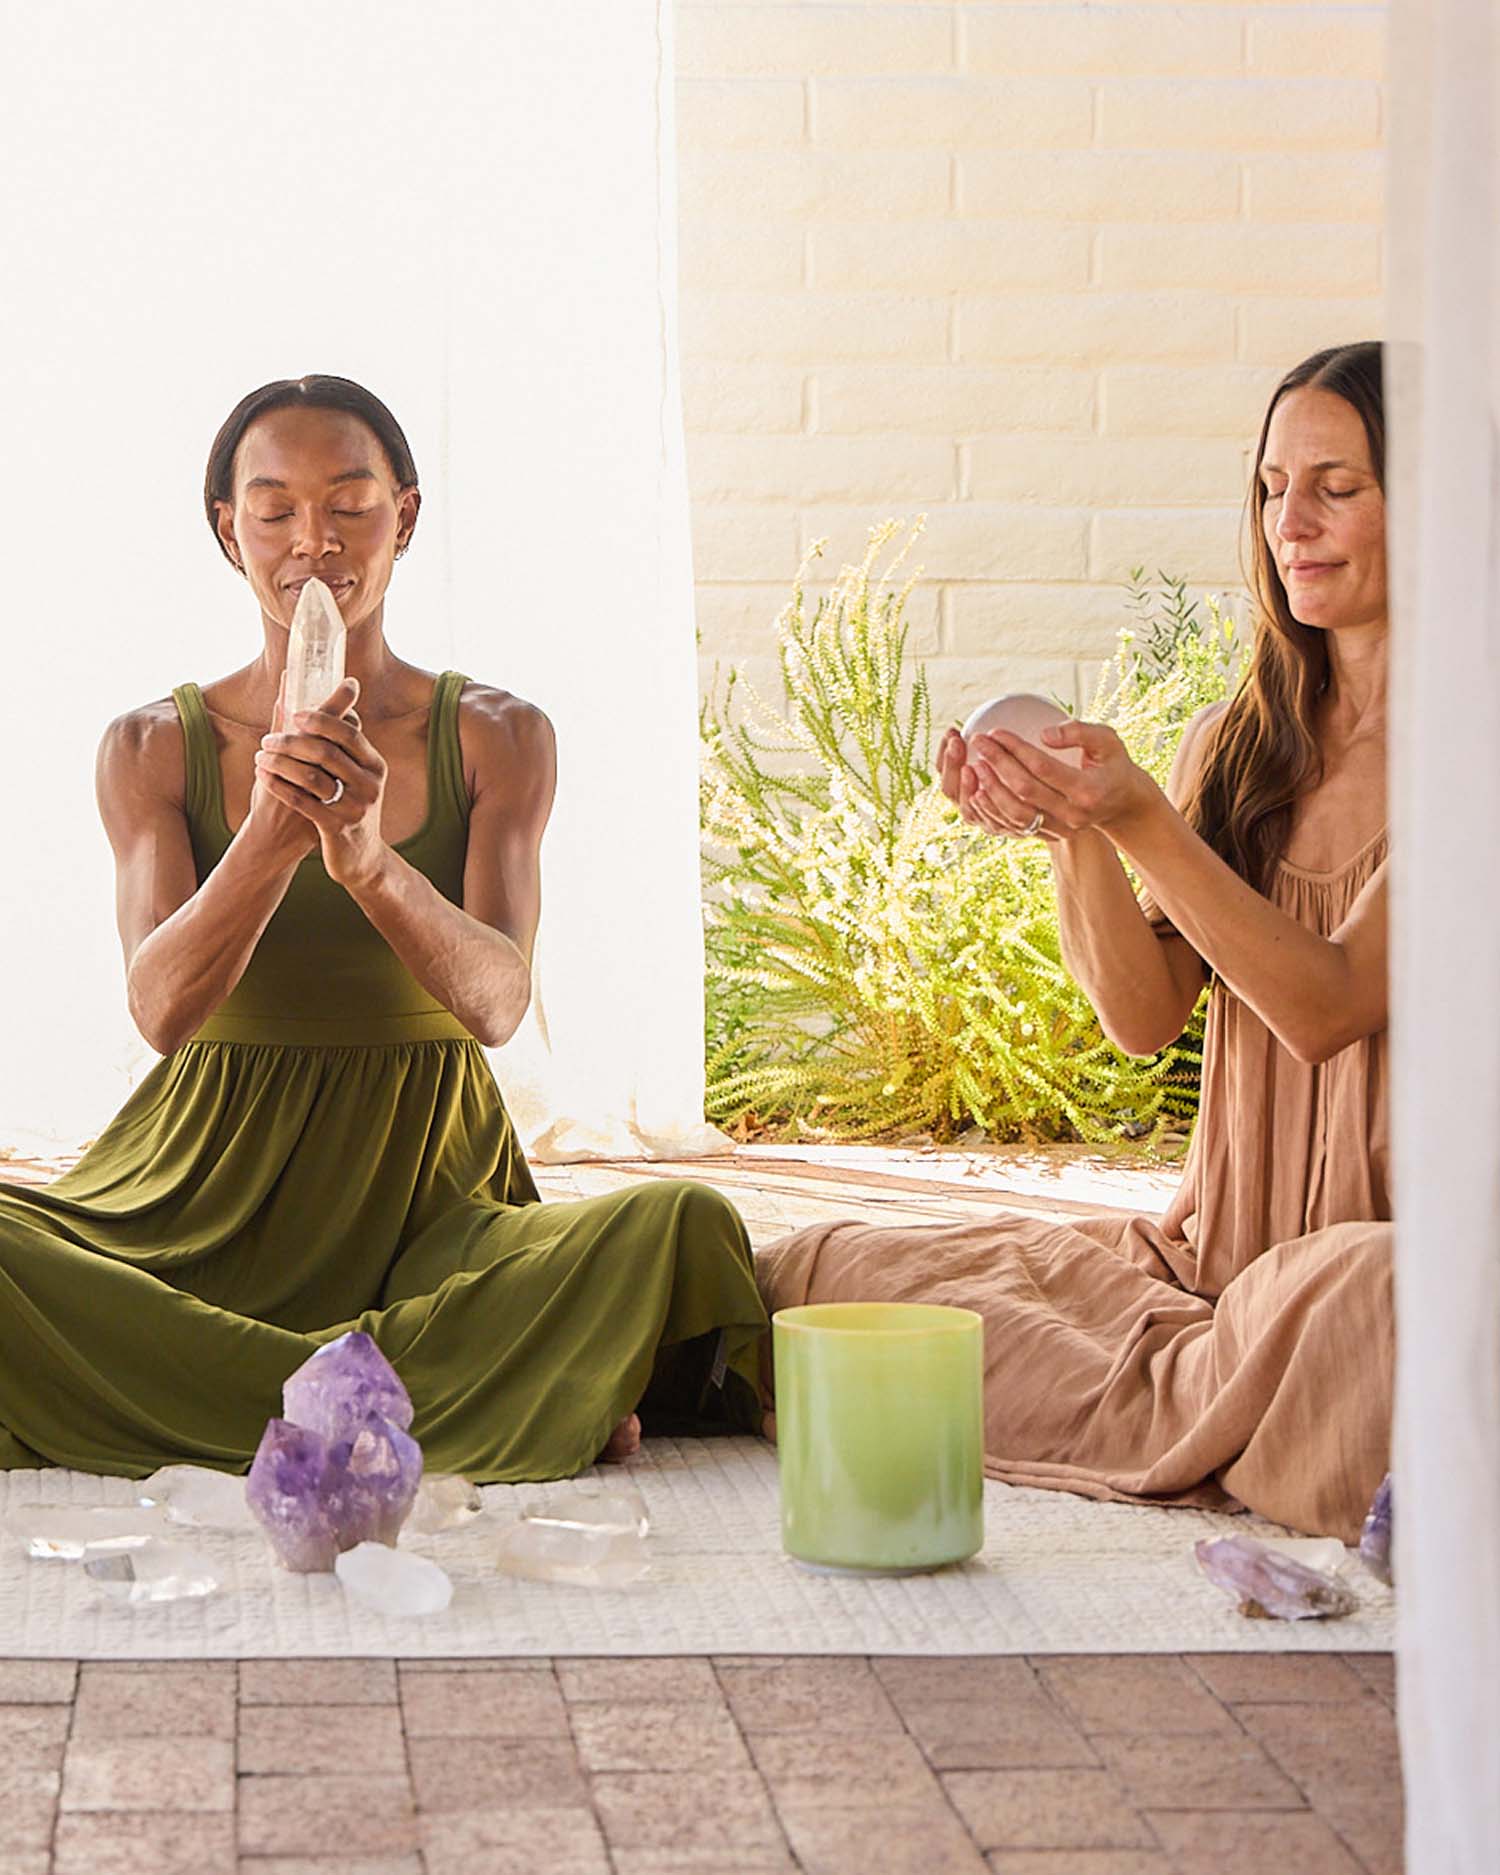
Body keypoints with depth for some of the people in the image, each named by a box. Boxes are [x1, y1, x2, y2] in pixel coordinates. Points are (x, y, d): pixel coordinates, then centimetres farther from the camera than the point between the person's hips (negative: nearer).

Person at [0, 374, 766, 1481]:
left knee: (684, 1225, -29)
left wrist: (368, 857, -32)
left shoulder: (496, 737, 5)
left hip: (432, 1187, -1)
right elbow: (160, 1006, -10)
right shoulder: (152, 749, 6)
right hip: (210, 1192, 1)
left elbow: (498, 1000, -12)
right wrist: (271, 839, -29)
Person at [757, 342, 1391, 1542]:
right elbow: (1145, 1014, 3)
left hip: (1399, 1246, -4)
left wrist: (1138, 819, -24)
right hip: (1213, 1248, 4)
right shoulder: (1237, 743, 13)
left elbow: (1327, 1005, -16)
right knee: (818, 1269, -10)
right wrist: (1071, 834, -13)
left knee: (1362, 1300, -42)